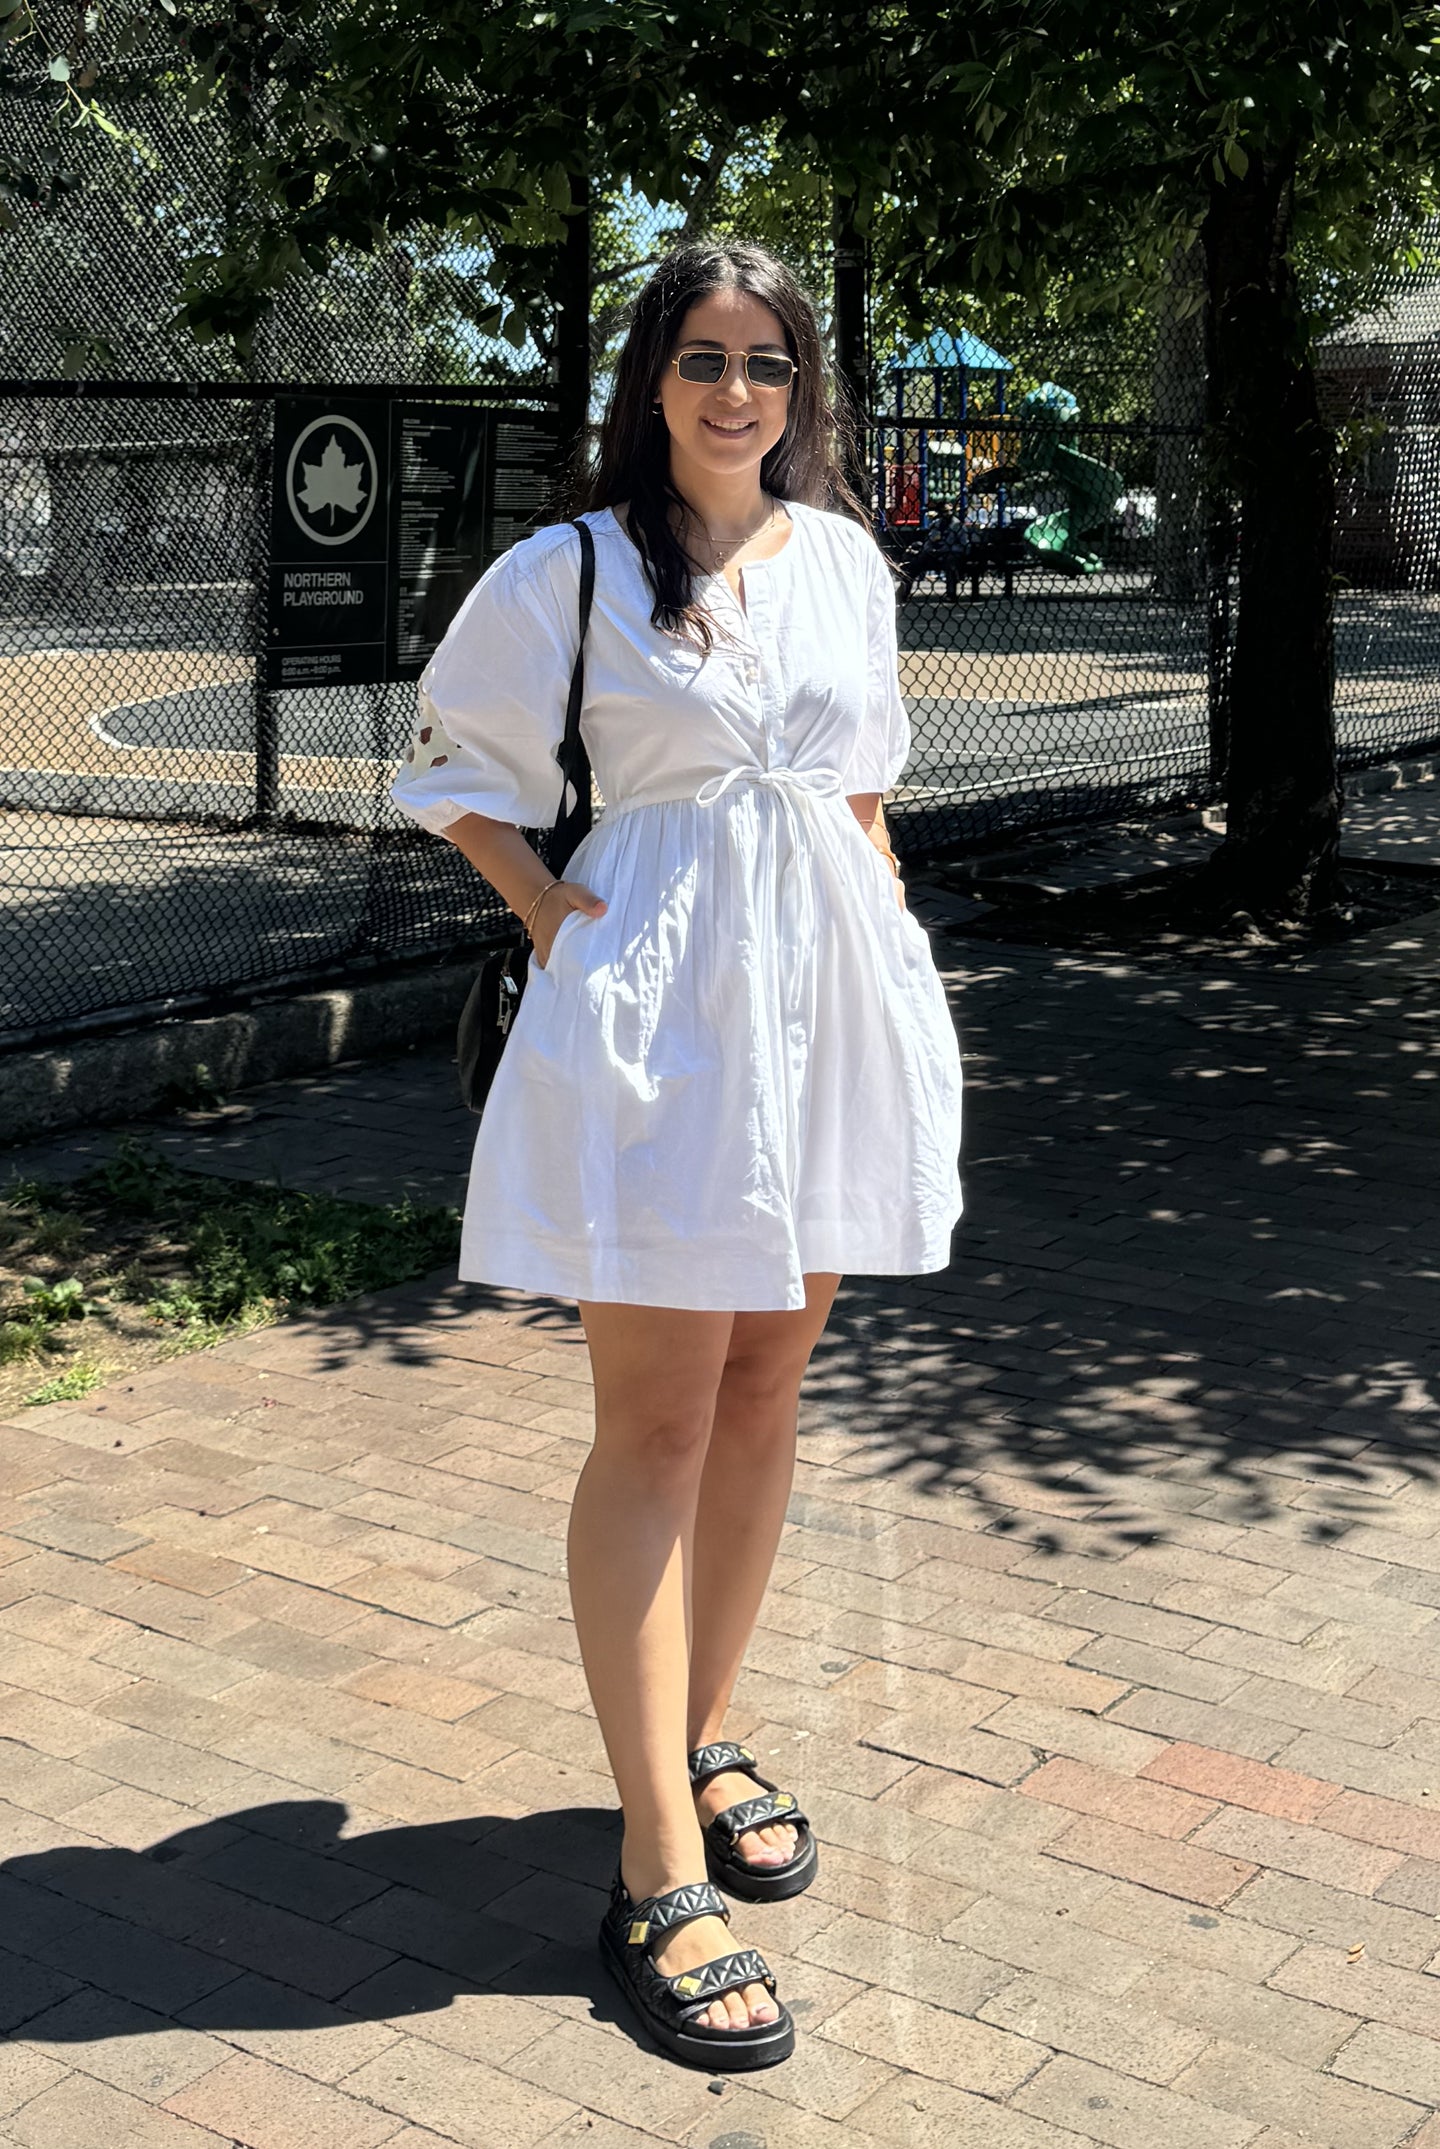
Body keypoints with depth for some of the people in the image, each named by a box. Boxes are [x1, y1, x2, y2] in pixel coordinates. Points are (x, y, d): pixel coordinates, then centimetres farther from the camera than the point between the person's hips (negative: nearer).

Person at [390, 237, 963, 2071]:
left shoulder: (845, 560, 11)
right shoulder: (569, 573, -2)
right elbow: (454, 766, 7)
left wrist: (891, 948, 14)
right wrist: (545, 909, -4)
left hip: (827, 994, 5)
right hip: (657, 1009, -5)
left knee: (766, 1392, 11)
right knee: (656, 1420, -5)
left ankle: (701, 1738, 29)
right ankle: (660, 1877, -1)